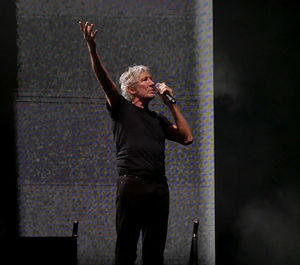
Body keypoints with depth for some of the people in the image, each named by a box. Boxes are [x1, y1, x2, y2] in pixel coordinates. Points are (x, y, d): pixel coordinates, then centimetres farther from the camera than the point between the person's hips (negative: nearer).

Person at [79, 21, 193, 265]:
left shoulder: (158, 119, 26)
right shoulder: (122, 109, 11)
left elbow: (186, 137, 16)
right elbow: (104, 79, -4)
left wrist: (171, 104, 15)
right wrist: (92, 50, -20)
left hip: (159, 187, 5)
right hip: (132, 183, -5)